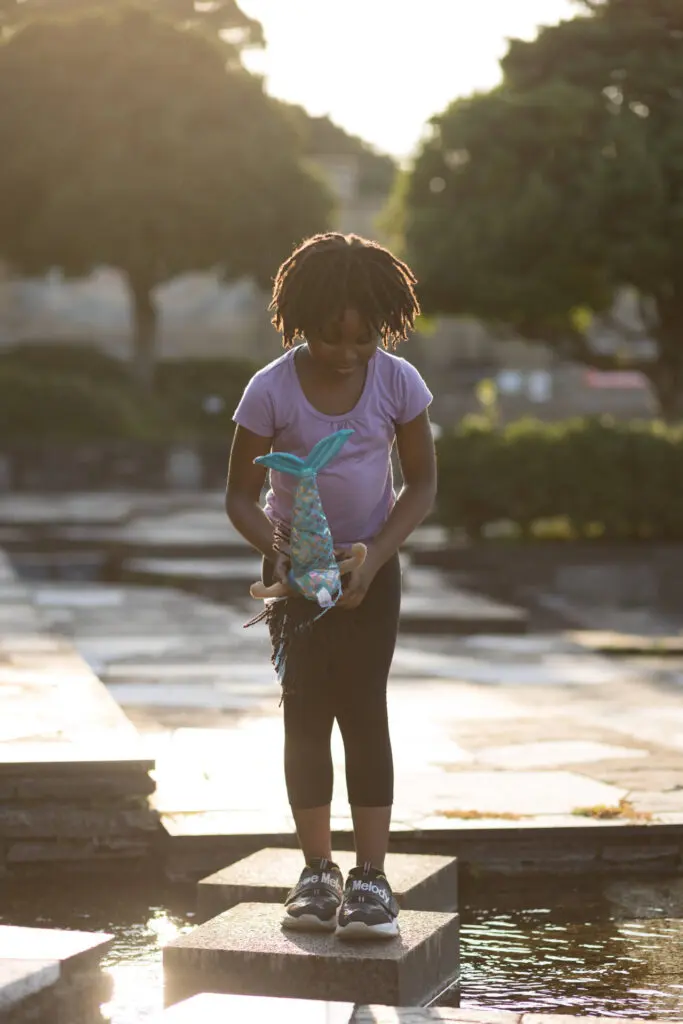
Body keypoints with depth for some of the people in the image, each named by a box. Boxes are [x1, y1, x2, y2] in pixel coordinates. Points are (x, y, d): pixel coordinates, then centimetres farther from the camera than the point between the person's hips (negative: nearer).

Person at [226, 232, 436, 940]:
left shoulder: (398, 383, -13)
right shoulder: (270, 391, -17)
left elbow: (422, 483, -4)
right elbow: (241, 495, -9)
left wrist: (375, 556, -18)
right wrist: (273, 545, -30)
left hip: (371, 564, 0)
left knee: (363, 709, -7)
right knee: (306, 709, -2)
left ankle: (370, 878, -5)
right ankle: (318, 871, 6)